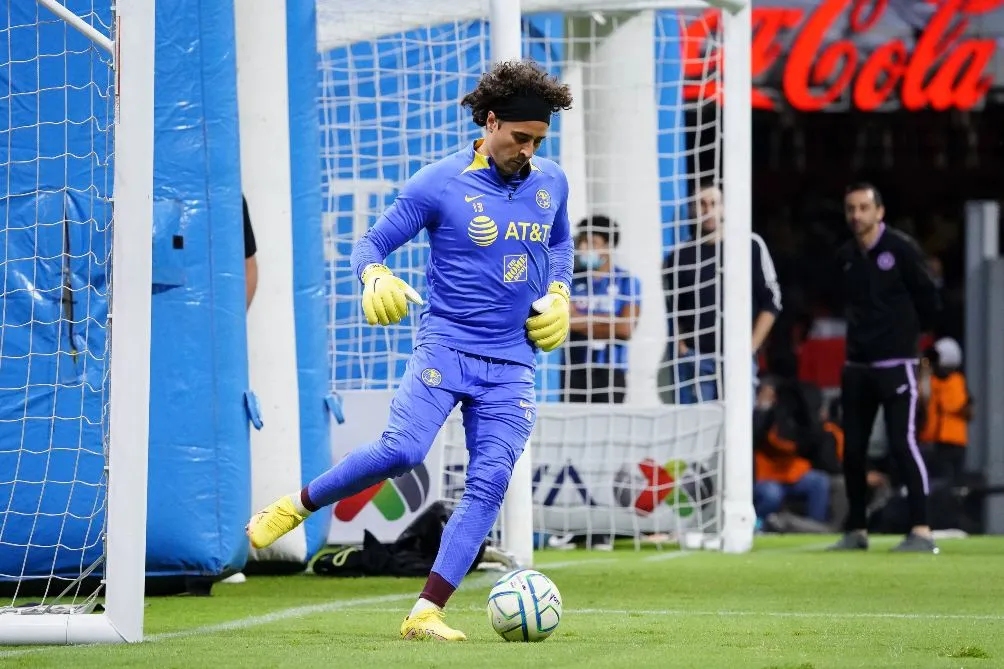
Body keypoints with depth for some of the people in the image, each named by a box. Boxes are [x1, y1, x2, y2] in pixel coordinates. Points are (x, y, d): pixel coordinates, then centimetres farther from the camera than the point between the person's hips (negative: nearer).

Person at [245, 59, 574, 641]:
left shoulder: (551, 182, 9)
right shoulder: (439, 184, -6)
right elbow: (372, 243, -1)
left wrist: (558, 294, 11)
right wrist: (376, 278, -23)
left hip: (512, 364, 4)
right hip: (445, 346, -4)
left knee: (489, 482, -11)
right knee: (403, 450, -25)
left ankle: (427, 613, -9)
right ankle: (297, 505, 0)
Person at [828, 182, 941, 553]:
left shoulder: (901, 248, -8)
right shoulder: (845, 256, 8)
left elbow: (927, 297, -3)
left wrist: (909, 331, 7)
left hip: (896, 363, -6)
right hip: (856, 365, 6)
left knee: (902, 443, -14)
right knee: (852, 448, 7)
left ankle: (921, 531, -15)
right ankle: (856, 530, 18)